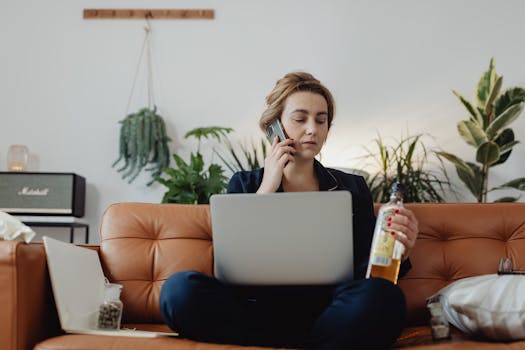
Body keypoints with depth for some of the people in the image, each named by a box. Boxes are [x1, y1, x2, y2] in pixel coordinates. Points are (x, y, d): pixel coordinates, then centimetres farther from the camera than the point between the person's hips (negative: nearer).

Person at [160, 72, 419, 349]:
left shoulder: (352, 188, 16)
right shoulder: (244, 185, 15)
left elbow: (366, 270, 9)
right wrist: (267, 189, -2)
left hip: (329, 313, 0)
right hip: (259, 310, 1)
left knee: (382, 295, -34)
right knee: (180, 287, -29)